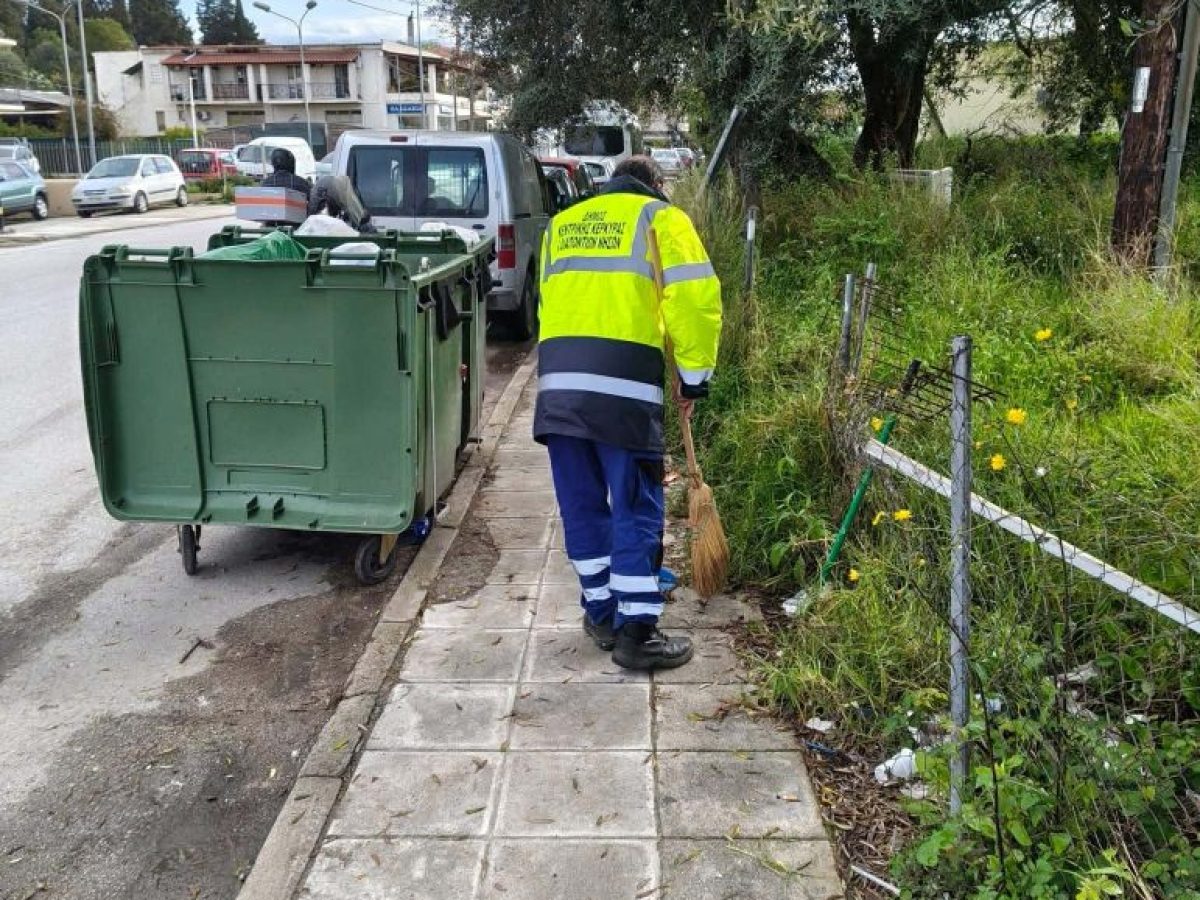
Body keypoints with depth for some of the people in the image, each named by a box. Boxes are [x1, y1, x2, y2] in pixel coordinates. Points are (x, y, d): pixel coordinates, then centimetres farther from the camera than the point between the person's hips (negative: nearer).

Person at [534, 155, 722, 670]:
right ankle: (636, 633, 9)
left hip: (558, 381, 5)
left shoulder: (561, 225, 26)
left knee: (582, 507, 15)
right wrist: (694, 376, 7)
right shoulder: (661, 218, 11)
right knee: (636, 511, 4)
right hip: (623, 385, -5)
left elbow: (552, 303, 21)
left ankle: (602, 613, 27)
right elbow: (697, 299, -1)